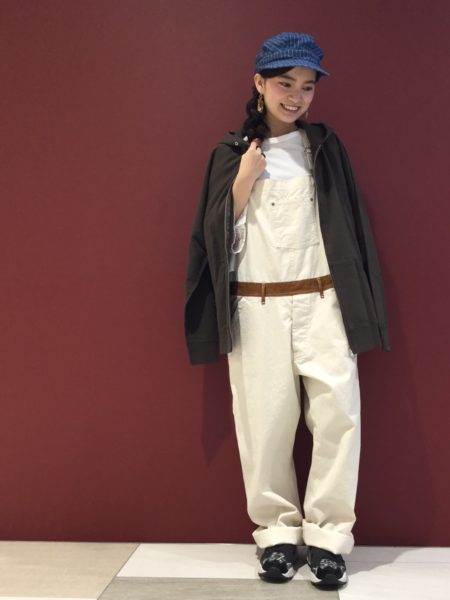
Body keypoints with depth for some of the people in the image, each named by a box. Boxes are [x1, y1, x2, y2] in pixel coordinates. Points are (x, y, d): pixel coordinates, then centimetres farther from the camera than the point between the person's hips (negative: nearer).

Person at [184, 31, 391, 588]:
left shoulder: (325, 147, 8)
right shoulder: (230, 154, 7)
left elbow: (352, 227, 8)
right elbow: (217, 237, 3)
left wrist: (359, 309, 3)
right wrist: (243, 182, -9)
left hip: (322, 304, 0)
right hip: (256, 309, 0)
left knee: (339, 412, -7)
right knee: (265, 421, 1)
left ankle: (328, 534, 7)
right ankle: (277, 531, 16)